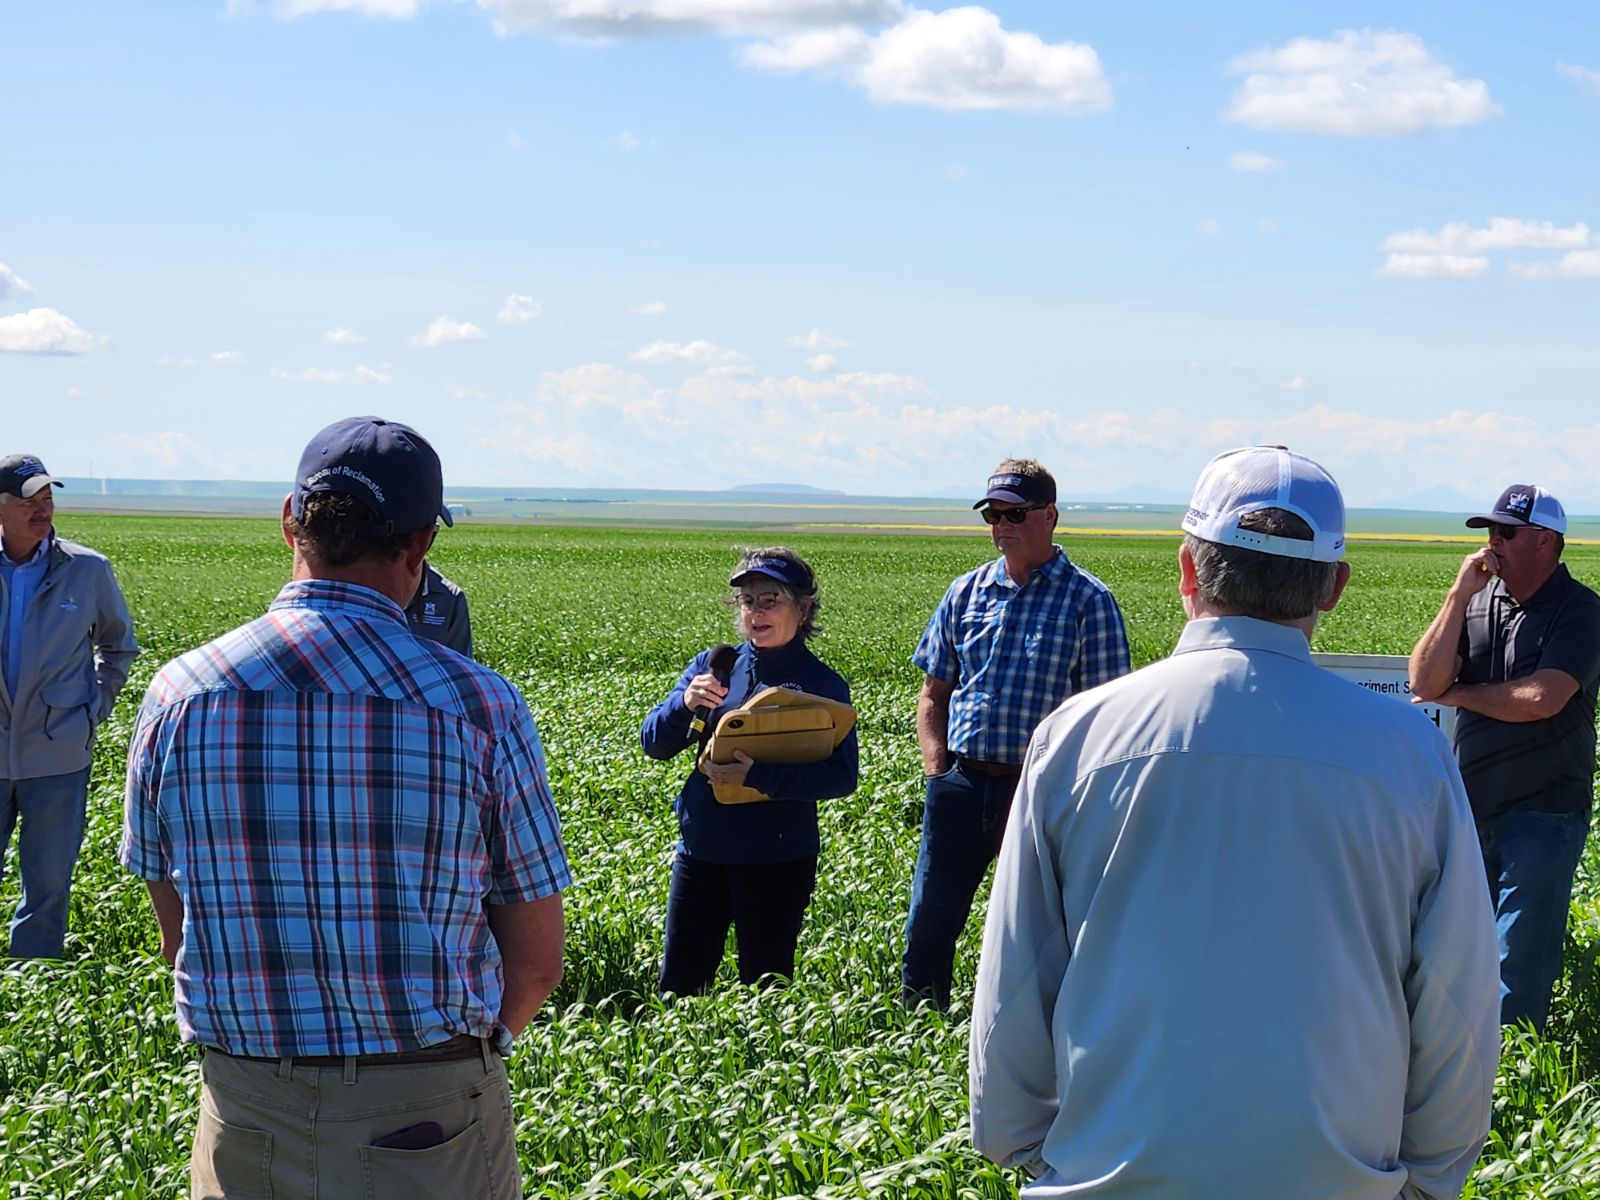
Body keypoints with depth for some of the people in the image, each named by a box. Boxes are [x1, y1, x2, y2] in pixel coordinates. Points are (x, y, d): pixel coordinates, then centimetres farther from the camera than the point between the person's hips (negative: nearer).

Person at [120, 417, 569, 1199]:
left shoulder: (178, 696, -4)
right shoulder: (478, 707, -11)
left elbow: (176, 939, 5)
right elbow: (536, 962, -5)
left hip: (242, 1129, 2)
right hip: (428, 1118, -2)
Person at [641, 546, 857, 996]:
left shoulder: (822, 685, -5)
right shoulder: (712, 666, 7)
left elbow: (842, 777, -15)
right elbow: (654, 743, 5)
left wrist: (758, 776, -25)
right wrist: (685, 703, -16)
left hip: (777, 859, -4)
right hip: (701, 846, 4)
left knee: (764, 987, 7)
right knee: (678, 983, 8)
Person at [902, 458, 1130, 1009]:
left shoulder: (1088, 601, -2)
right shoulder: (966, 593, 10)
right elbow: (934, 694, 16)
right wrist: (937, 768, 1)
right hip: (961, 782, 4)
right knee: (929, 921, 6)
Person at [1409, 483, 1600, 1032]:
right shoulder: (1479, 600, 7)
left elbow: (1539, 699, -22)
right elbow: (1423, 683, -3)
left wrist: (1458, 694, -7)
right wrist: (1459, 595, -10)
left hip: (1543, 815, -6)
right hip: (1471, 806, 6)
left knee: (1518, 965, -4)